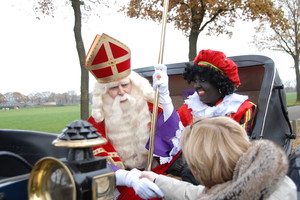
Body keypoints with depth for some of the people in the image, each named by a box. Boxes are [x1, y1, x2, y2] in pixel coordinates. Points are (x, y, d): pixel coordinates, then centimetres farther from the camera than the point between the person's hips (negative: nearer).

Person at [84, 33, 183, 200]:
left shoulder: (151, 107, -4)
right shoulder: (96, 124, -5)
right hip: (123, 186, -1)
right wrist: (130, 178, -36)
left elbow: (173, 139, -18)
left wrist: (164, 95, -27)